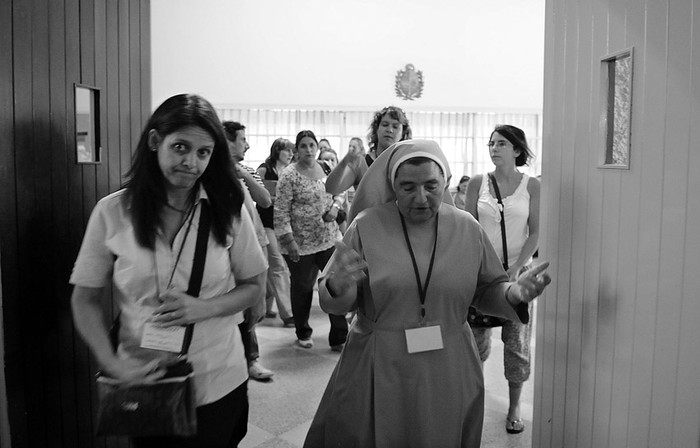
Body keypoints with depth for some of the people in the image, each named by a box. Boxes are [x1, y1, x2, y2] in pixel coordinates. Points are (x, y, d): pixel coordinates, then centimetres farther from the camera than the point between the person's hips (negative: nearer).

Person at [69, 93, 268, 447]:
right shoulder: (112, 212, -6)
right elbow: (86, 300, 0)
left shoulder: (228, 210, -5)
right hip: (143, 382, 0)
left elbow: (253, 285, 2)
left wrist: (205, 308, -16)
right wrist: (111, 363, -14)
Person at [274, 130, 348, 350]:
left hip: (330, 239, 4)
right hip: (302, 243, -4)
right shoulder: (289, 175, -11)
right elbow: (281, 212, -13)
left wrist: (335, 206, -4)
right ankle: (303, 334, 34)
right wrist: (289, 241, -18)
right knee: (302, 288, 12)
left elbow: (339, 191, 18)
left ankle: (339, 338, 13)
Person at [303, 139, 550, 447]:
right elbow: (332, 303, -4)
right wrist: (338, 288, -27)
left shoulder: (468, 228, -2)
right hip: (378, 373, -1)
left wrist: (514, 293, -14)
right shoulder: (366, 226, -8)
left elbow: (487, 290, 8)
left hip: (449, 373, 2)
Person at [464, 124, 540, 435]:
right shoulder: (477, 183, 3)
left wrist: (515, 269, -12)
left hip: (517, 271, 0)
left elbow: (535, 232, -2)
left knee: (517, 341, 5)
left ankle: (515, 407, 20)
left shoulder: (531, 186, 0)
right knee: (477, 338, 3)